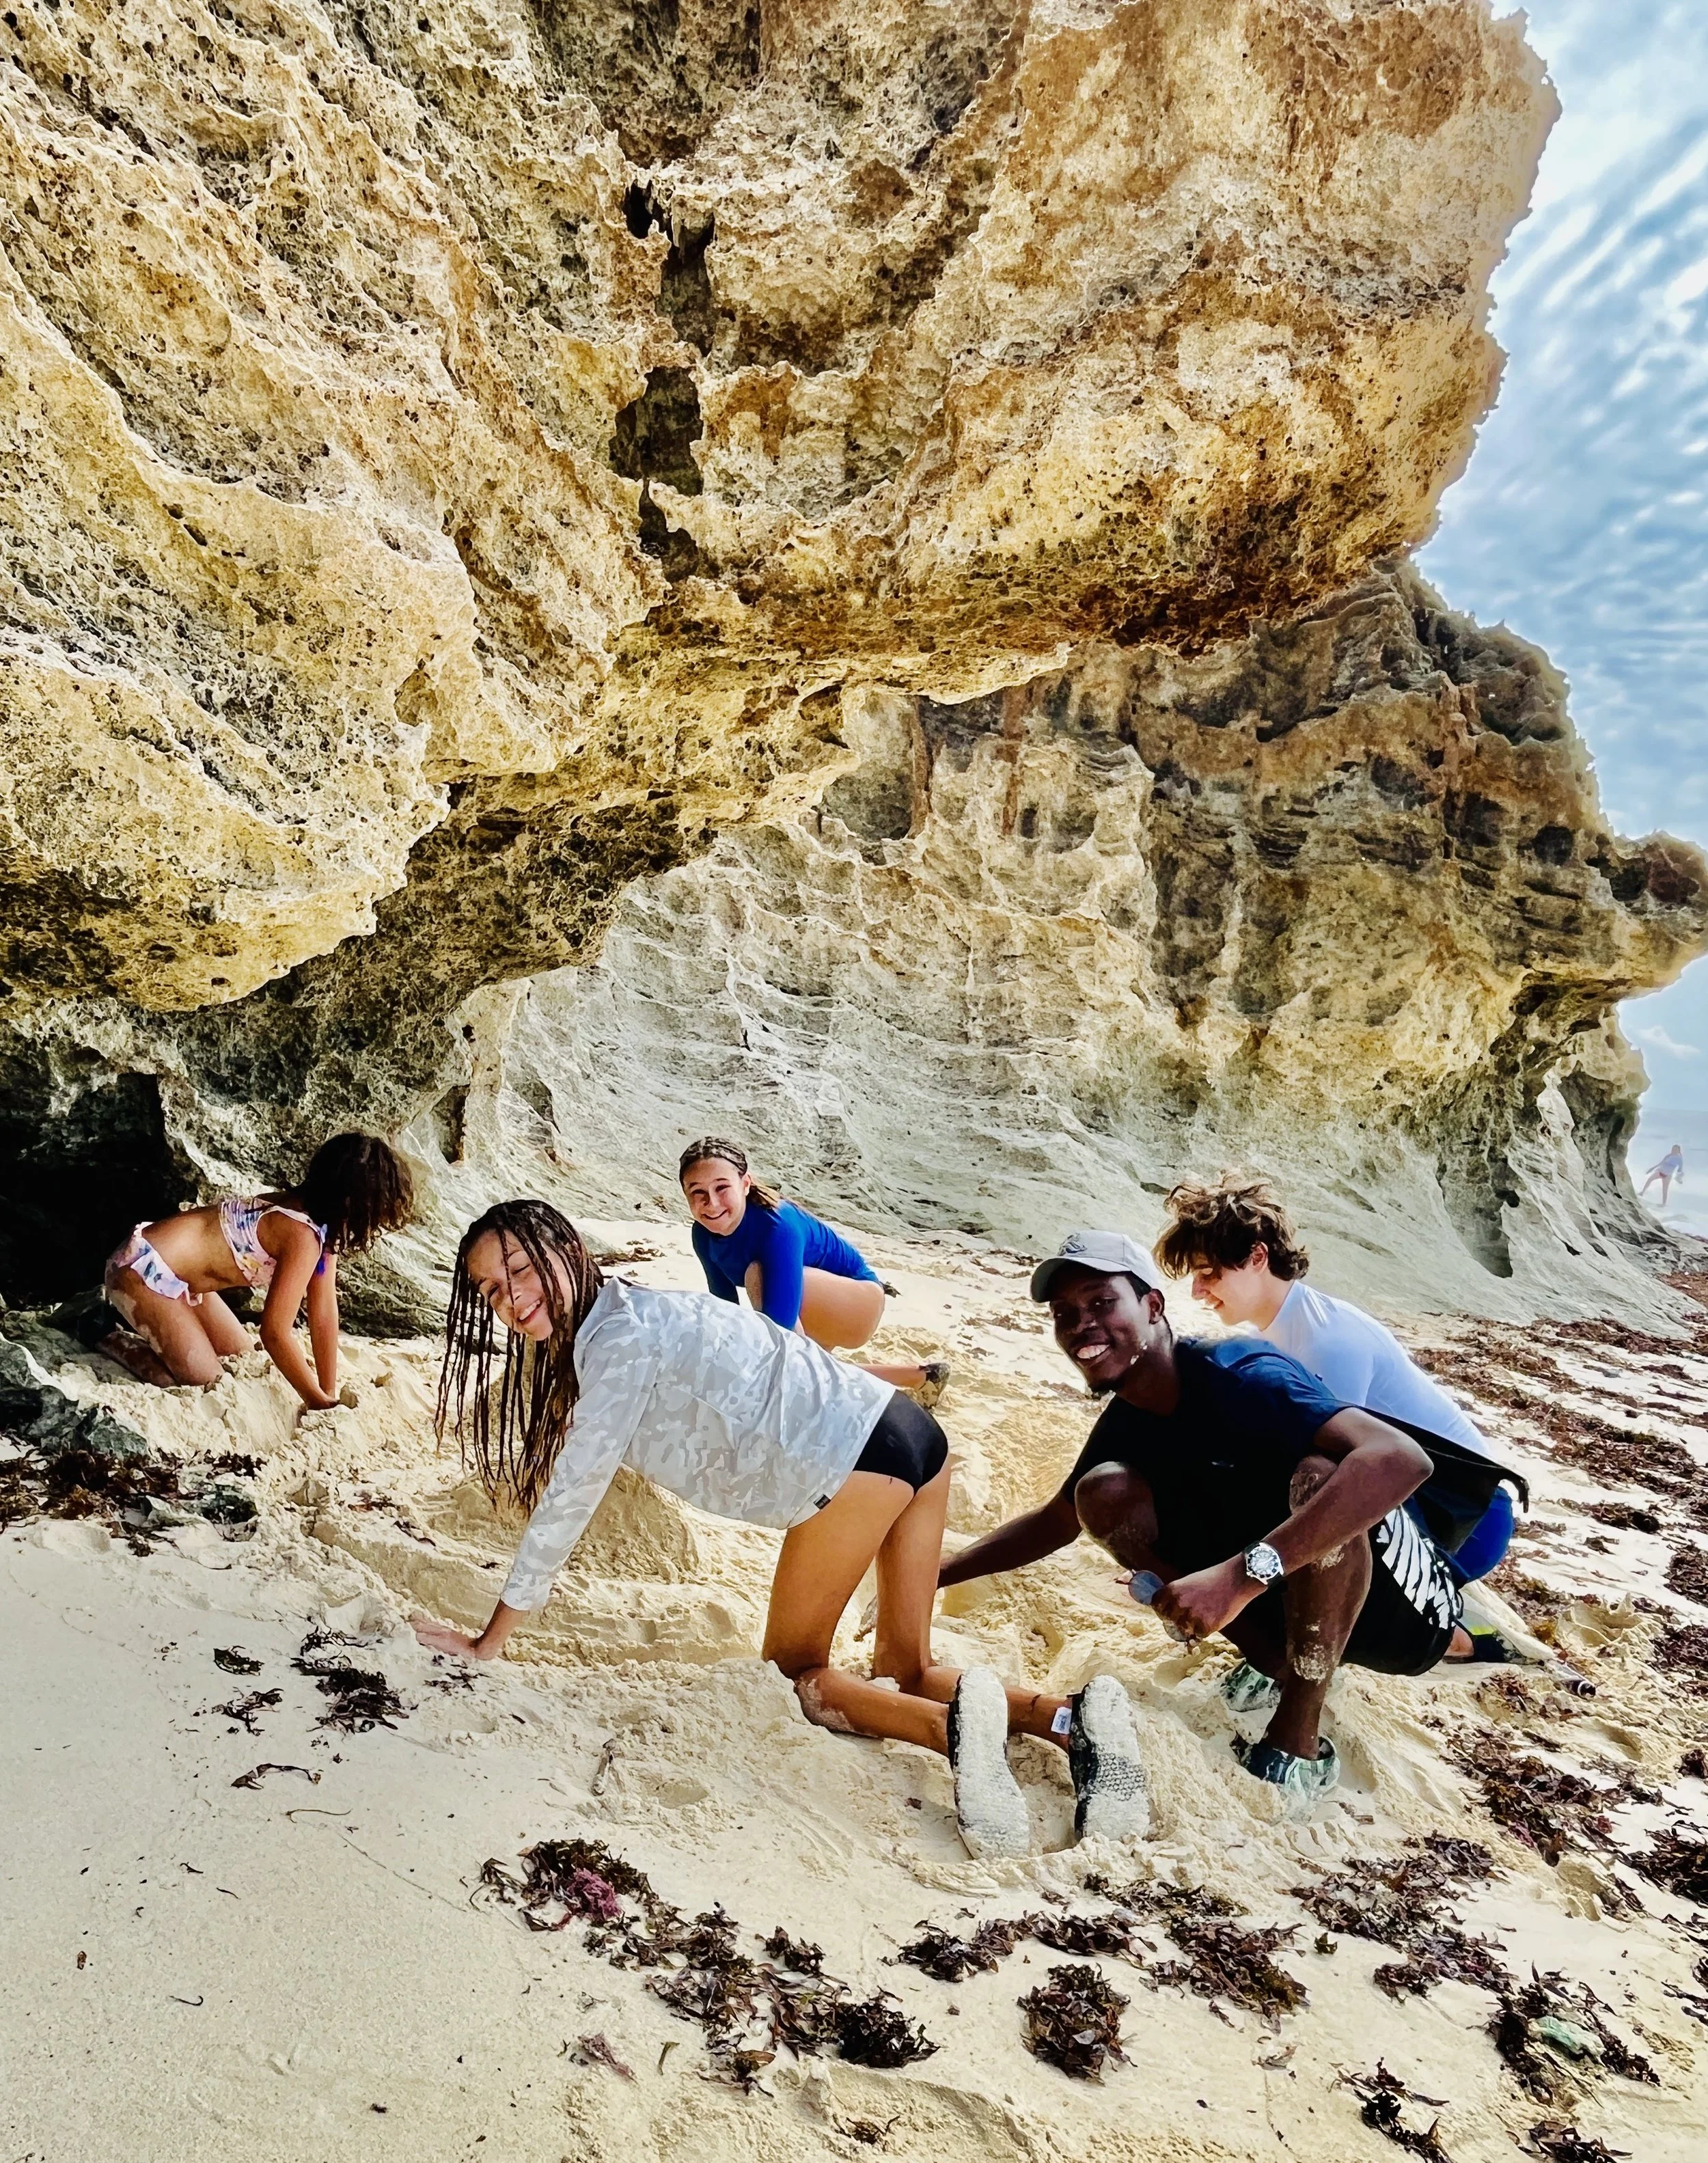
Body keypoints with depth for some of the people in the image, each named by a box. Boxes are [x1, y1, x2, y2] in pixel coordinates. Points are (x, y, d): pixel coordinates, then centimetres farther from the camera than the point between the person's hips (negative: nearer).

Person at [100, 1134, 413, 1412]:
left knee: (239, 1353, 13)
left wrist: (330, 1393, 0)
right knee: (202, 1377, -8)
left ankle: (133, 1317, 25)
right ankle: (102, 1331, 6)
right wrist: (318, 1402, -15)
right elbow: (275, 1331, -26)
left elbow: (324, 1313, 1)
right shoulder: (303, 1235, -29)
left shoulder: (323, 1219, -1)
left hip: (172, 1268, 10)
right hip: (143, 1269, -10)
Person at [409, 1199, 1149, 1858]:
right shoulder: (635, 1313, 21)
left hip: (856, 1458, -10)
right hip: (909, 1430, 10)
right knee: (905, 1672, 18)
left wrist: (488, 1642, 4)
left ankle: (952, 1719, -15)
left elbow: (569, 1498, -4)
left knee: (794, 1671, 9)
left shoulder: (619, 1336, -7)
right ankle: (1070, 1718, -3)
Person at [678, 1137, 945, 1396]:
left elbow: (778, 1324, -40)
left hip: (859, 1299, -8)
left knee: (758, 1275, -33)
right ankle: (920, 1377, 43)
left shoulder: (777, 1226, -35)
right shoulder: (704, 1234, -13)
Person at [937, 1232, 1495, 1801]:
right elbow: (1054, 1521, 14)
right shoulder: (1128, 1422, -2)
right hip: (1286, 1599, 7)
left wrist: (1244, 1574, -48)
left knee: (1319, 1474, -37)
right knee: (1105, 1493, -7)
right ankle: (1275, 1663, -1)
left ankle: (1298, 1742, -21)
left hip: (1402, 1605, -6)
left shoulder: (1239, 1376, -26)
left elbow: (1402, 1459, -42)